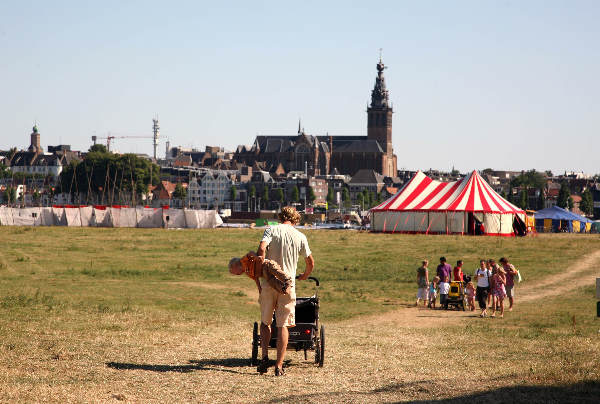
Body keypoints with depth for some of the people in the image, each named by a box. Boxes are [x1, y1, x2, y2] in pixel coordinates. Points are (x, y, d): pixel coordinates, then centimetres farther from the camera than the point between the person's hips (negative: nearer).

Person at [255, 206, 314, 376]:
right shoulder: (300, 237, 7)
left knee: (265, 322, 15)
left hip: (268, 283, 0)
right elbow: (310, 262, 17)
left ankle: (265, 356, -1)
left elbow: (261, 249, -16)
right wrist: (305, 275, 37)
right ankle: (279, 366, 0)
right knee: (283, 325, 4)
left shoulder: (271, 230, 1)